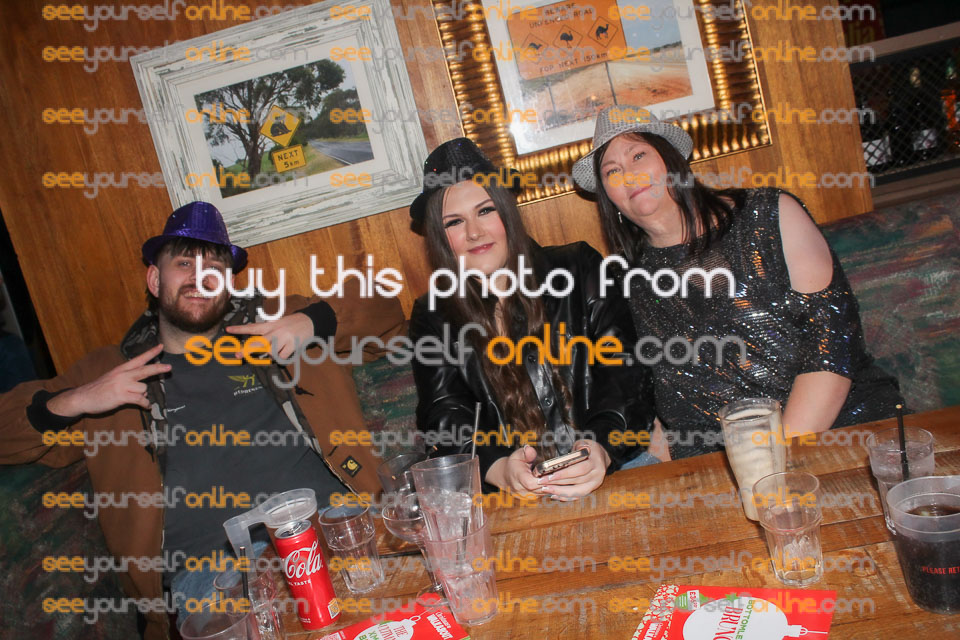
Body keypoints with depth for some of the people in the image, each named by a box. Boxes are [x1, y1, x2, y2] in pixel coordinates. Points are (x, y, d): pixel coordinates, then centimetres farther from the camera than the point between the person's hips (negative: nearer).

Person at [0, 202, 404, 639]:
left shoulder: (273, 322, 19)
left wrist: (312, 321, 3)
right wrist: (75, 401, 0)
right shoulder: (111, 371, 20)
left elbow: (386, 315, 20)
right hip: (208, 565, 0)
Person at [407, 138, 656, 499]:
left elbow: (624, 372, -2)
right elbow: (445, 418, -3)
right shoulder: (431, 319, 9)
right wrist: (499, 469, -24)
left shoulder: (579, 270, 7)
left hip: (614, 467, -1)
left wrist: (602, 449, -22)